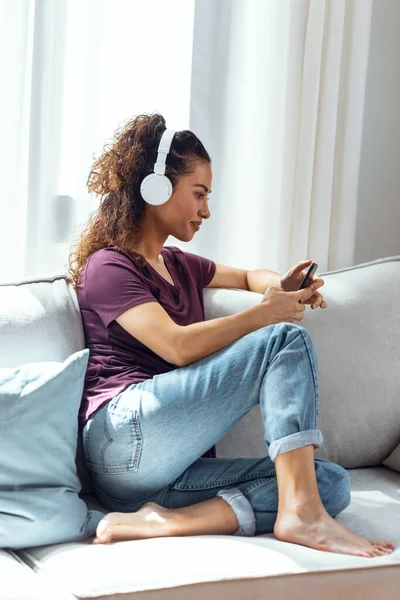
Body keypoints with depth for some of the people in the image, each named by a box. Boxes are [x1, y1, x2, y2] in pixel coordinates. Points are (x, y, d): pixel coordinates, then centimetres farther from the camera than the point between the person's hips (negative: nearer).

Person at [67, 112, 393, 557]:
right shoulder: (108, 267, 1)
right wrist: (266, 313, -5)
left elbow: (246, 277, 44)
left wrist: (282, 287, 19)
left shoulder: (179, 265, 28)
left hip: (172, 469, 9)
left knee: (332, 483, -10)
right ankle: (300, 514, -26)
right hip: (126, 434, -9)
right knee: (286, 340, -15)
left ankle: (163, 521, -26)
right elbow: (179, 346, -13)